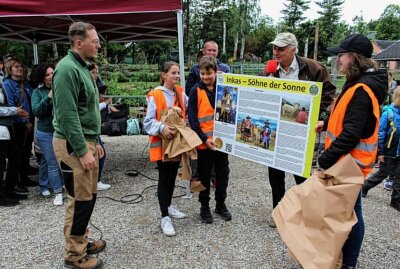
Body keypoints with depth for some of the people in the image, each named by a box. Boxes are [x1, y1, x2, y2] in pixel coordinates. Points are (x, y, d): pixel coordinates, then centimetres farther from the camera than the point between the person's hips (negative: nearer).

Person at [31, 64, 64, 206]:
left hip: (61, 131, 2)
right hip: (45, 133, -2)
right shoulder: (38, 92, -2)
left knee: (46, 160, 17)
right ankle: (58, 193, 3)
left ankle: (43, 186, 33)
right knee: (53, 163, -4)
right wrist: (48, 97, -22)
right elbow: (36, 111, -13)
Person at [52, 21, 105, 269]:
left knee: (89, 196, 16)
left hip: (86, 141, 10)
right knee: (80, 200, -1)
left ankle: (82, 241, 32)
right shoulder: (67, 69, -16)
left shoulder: (82, 67, 16)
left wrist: (95, 142, 20)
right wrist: (83, 151, -21)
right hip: (73, 144, -10)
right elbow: (67, 115, -22)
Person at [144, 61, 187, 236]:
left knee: (173, 175, 17)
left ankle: (169, 206, 37)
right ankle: (165, 218, 8)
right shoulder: (155, 95, -13)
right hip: (161, 142, -6)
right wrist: (162, 128, -26)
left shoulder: (181, 93, 5)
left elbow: (187, 113, 12)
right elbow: (148, 121, -12)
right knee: (164, 178, -1)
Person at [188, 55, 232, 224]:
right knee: (205, 175, 9)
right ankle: (204, 206, 25)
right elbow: (192, 117, -9)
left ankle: (220, 204, 29)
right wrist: (204, 138, -16)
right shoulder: (196, 91, -5)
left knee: (222, 174, 12)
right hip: (204, 142, -3)